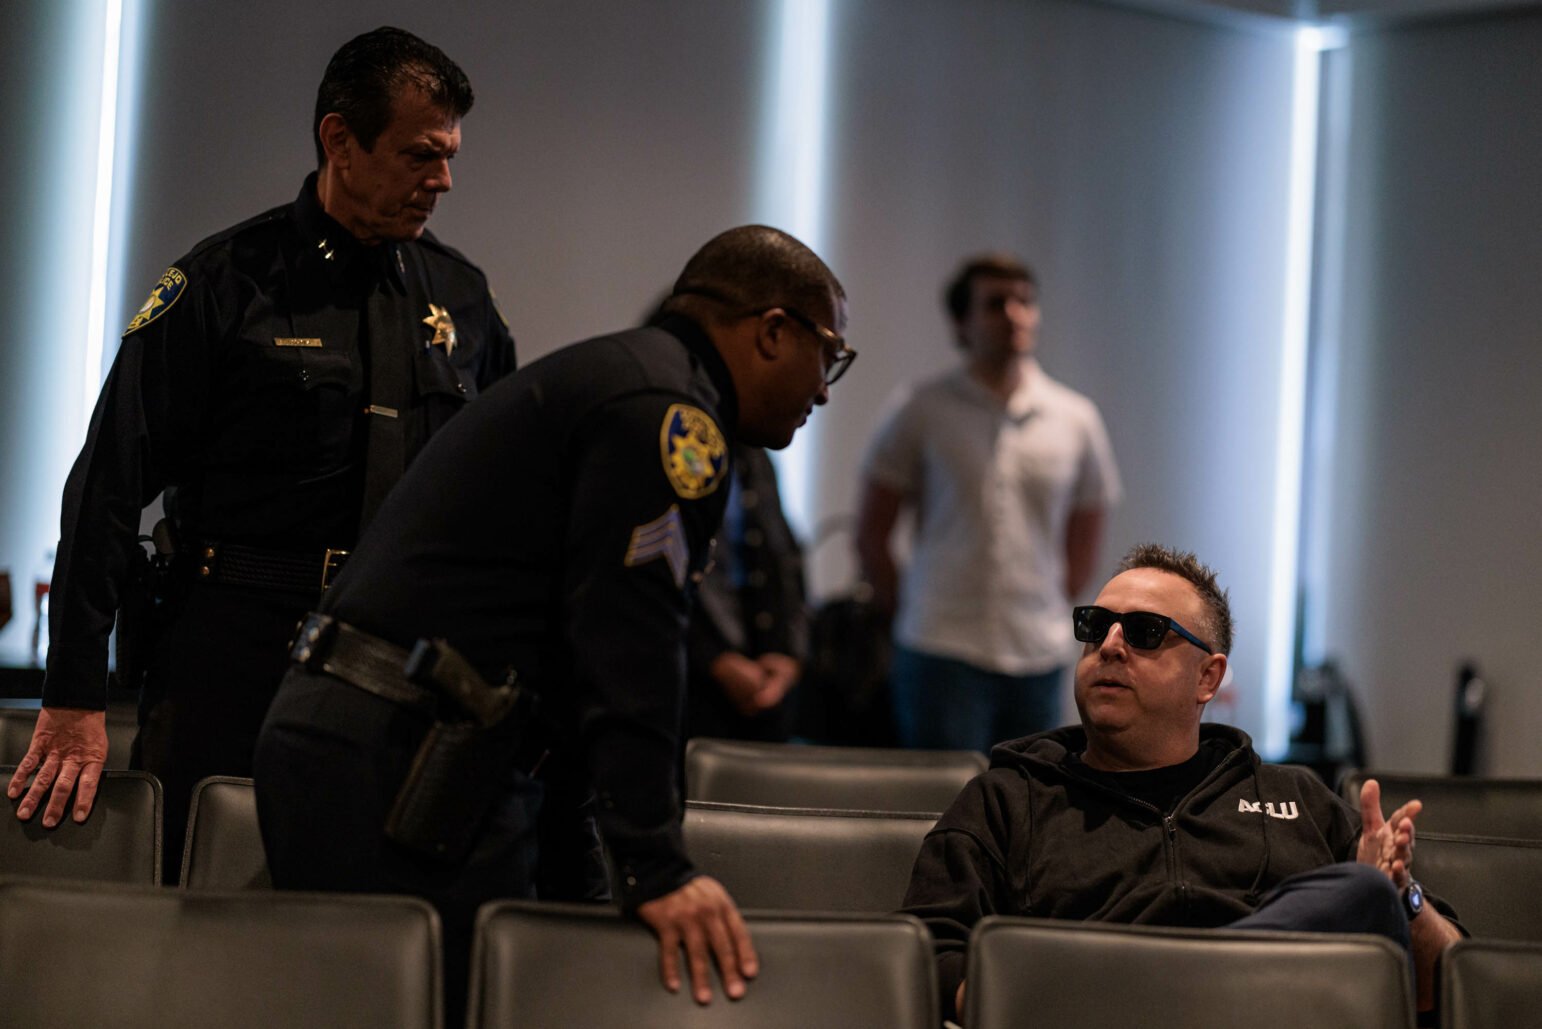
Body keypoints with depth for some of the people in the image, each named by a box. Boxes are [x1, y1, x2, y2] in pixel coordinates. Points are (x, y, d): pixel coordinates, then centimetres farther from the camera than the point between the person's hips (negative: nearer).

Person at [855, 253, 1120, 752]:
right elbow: (871, 535, 5)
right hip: (942, 656, -3)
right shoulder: (924, 412, 0)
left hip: (1039, 657, 3)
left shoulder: (1077, 421, 8)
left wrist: (1043, 612, 11)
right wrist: (911, 613, 7)